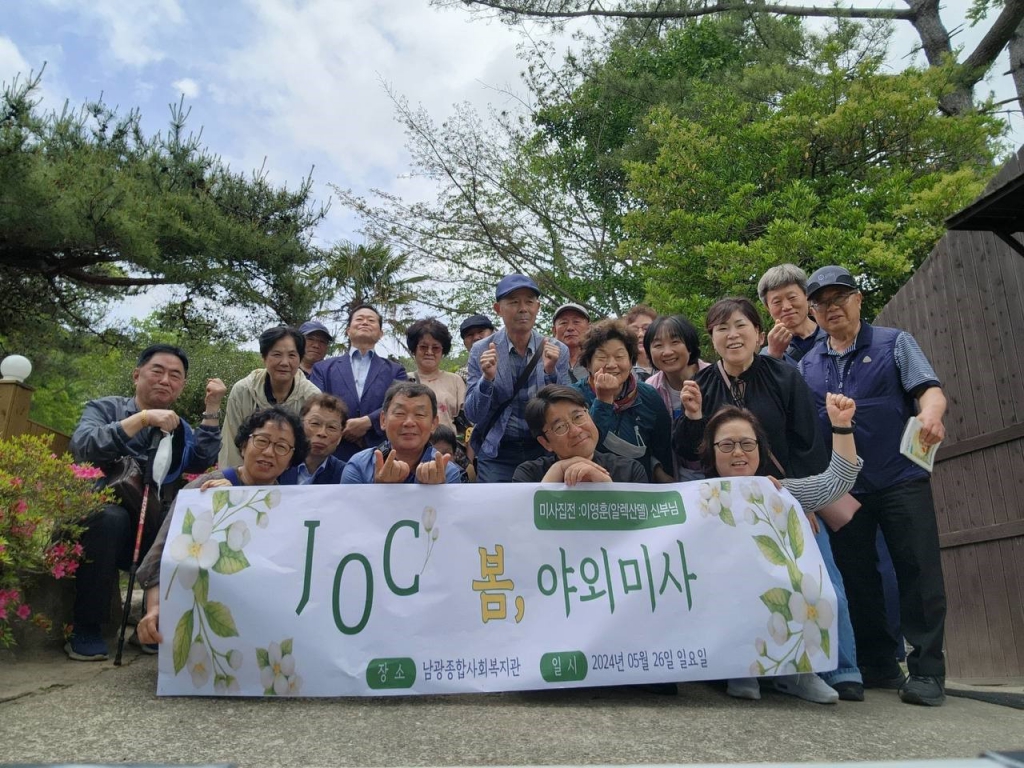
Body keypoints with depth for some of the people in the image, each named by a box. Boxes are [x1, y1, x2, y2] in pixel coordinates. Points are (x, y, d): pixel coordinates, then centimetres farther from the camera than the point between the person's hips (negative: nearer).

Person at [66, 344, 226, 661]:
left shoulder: (178, 427, 12)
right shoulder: (105, 407, 2)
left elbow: (202, 463, -8)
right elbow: (82, 447, -20)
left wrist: (212, 409, -10)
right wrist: (143, 418, -27)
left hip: (150, 534, 3)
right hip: (96, 515, -3)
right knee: (112, 517, -35)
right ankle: (86, 628, -20)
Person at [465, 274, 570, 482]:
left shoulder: (557, 350, -2)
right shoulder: (481, 350, -3)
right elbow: (473, 415, -4)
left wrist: (551, 372, -19)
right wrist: (487, 379, -21)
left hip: (544, 452, 1)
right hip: (496, 455, -1)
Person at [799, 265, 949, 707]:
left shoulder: (894, 343, 5)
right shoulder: (807, 364, 12)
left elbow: (929, 389, -6)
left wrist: (930, 412, -27)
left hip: (902, 479, -3)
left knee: (918, 572, -3)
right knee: (857, 578, 8)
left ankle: (926, 670, 8)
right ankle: (878, 666, 21)